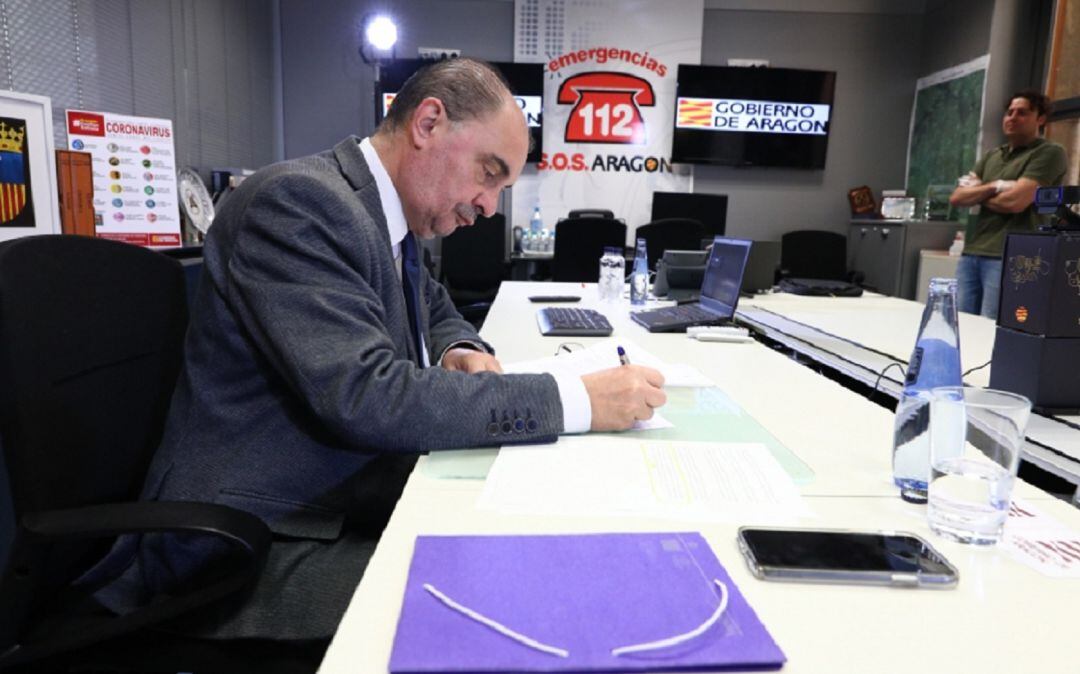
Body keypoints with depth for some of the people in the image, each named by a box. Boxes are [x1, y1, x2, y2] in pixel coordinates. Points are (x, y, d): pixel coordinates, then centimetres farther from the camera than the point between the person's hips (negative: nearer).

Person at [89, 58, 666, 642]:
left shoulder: (392, 218, 7)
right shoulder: (299, 199, -19)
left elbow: (438, 313, 22)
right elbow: (363, 397, -29)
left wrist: (461, 353, -3)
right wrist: (576, 400, -27)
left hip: (357, 501, 8)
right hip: (261, 543, -8)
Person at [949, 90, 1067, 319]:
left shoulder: (1049, 153, 0)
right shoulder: (991, 156, 20)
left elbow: (1015, 202, -12)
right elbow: (957, 197, 9)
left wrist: (976, 195, 4)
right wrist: (994, 187, -6)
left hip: (1007, 258, -6)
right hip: (970, 254, 6)